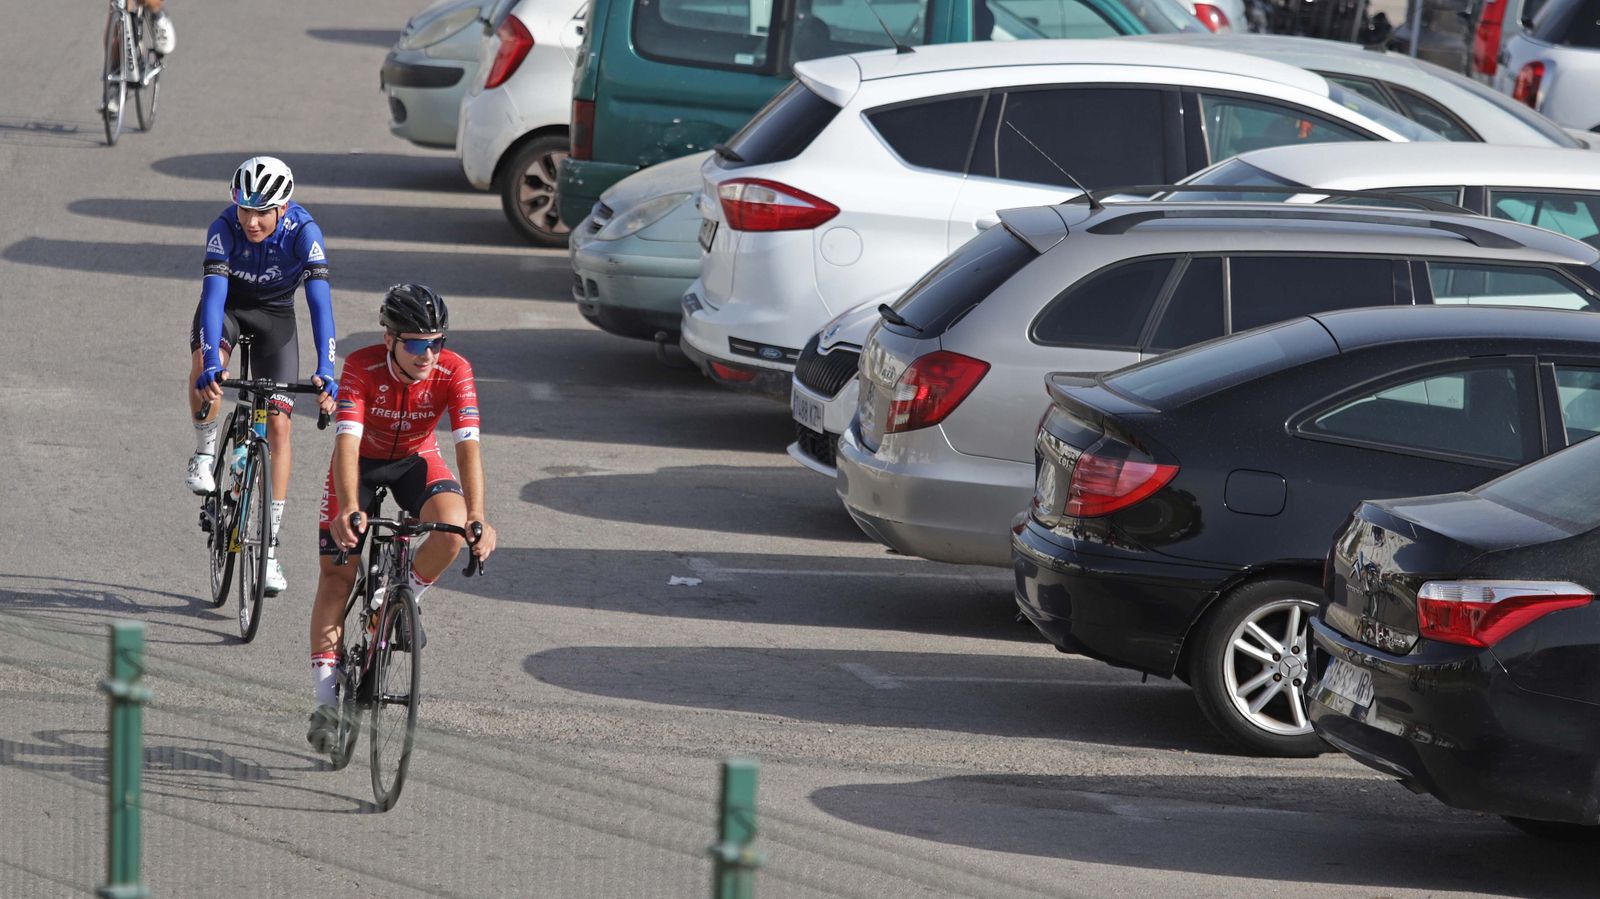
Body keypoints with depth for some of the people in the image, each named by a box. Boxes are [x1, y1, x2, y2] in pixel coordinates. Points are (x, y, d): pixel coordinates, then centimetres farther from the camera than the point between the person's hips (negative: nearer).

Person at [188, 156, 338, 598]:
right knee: (204, 363, -35)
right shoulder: (224, 229, -30)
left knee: (278, 424, -8)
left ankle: (270, 547, -1)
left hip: (276, 316, 0)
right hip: (228, 306, 0)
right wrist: (211, 362, -51)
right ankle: (205, 451, -8)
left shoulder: (304, 233, -30)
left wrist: (325, 371, -46)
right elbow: (213, 294, -37)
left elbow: (319, 301, -35)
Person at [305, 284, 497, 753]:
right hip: (362, 459, -1)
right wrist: (349, 510, -54)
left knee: (453, 525, -30)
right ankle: (325, 698, -4)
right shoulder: (362, 367, -31)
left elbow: (468, 445, -33)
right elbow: (347, 440, -39)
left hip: (416, 460, 1)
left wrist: (477, 517, -46)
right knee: (336, 571, -9)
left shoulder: (453, 371, -27)